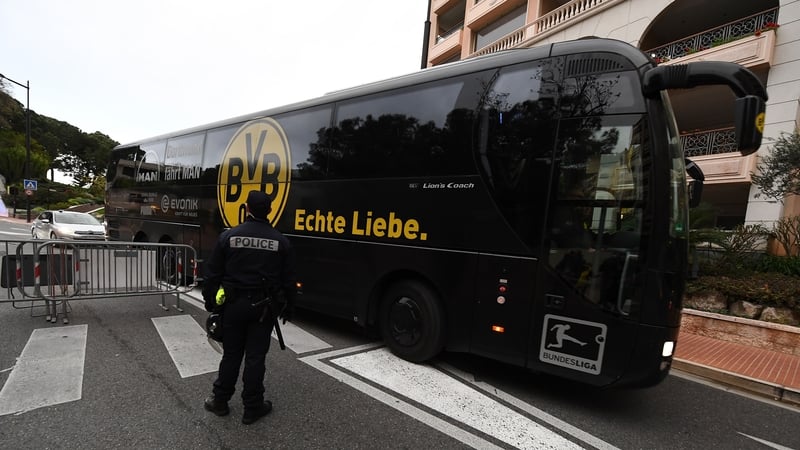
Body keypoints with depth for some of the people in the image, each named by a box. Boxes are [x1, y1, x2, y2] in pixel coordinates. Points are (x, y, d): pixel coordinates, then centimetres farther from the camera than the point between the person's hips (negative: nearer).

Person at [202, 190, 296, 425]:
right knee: (255, 357, 8)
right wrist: (288, 308, 10)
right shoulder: (280, 241, -5)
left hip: (233, 304, 1)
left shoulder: (228, 236, -6)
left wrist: (209, 301, 13)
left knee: (231, 354, 16)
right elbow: (288, 281, -1)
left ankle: (220, 401, 31)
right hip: (263, 308, -1)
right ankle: (252, 408, 20)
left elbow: (213, 274, 0)